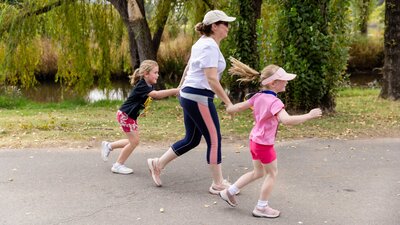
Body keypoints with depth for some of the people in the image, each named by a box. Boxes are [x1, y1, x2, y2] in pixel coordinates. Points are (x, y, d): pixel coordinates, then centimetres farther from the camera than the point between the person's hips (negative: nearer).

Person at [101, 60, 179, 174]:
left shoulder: (149, 86, 5)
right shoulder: (141, 86, -28)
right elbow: (156, 94, -41)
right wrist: (175, 90, -46)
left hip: (132, 116, 10)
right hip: (125, 115, -9)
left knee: (133, 141, 13)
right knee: (134, 141, -7)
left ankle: (109, 145, 30)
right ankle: (118, 165, 8)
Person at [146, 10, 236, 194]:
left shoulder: (202, 42, 14)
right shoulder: (210, 46, -17)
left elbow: (188, 67, 23)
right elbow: (211, 79, -23)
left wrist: (181, 87, 34)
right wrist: (228, 103, -20)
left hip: (189, 95, 10)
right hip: (199, 97, -10)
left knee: (191, 140, 15)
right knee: (214, 139, -1)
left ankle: (158, 164, 22)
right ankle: (218, 184, 9)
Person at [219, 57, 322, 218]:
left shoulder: (258, 97, 1)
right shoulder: (274, 102, -24)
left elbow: (239, 107, 12)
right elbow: (286, 120, -40)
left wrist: (230, 109, 34)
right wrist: (309, 116, -34)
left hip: (254, 140, 9)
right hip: (265, 144, -8)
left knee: (258, 172, 23)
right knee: (272, 173, 10)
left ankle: (229, 191, 28)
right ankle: (261, 208, 18)